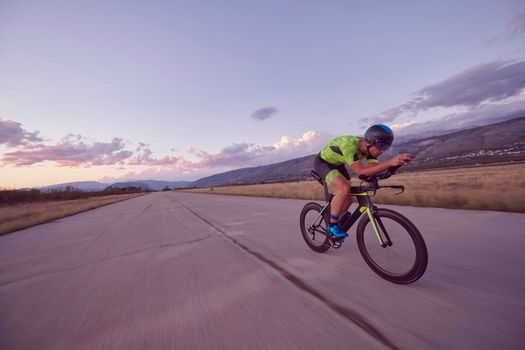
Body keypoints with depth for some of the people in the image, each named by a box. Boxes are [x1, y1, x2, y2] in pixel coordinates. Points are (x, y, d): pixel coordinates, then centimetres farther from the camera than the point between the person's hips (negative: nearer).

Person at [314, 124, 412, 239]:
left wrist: (397, 162, -35)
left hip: (336, 164, 8)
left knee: (348, 199, 4)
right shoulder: (349, 144, -37)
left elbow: (374, 167, -20)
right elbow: (361, 172, -41)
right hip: (322, 162, -8)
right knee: (344, 188, -32)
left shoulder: (369, 148, -13)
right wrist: (390, 162, -48)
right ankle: (332, 224, -15)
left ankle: (333, 222, 26)